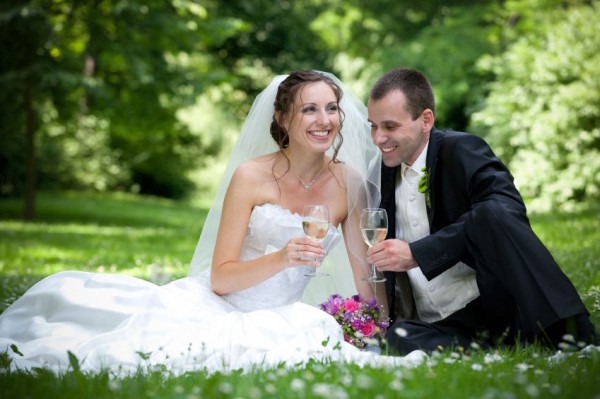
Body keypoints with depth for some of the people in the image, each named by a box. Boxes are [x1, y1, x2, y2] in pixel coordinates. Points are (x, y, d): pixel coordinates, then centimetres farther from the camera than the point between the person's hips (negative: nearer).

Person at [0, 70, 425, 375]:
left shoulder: (349, 184, -1)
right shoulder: (251, 176, -6)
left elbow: (367, 274, 5)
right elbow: (220, 277, -8)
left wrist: (386, 336, -3)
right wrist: (280, 259, -25)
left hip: (271, 320, 2)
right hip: (211, 302, -2)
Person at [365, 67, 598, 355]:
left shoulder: (462, 150, -4)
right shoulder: (387, 171, 16)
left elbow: (507, 208, -25)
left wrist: (416, 254, -29)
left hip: (496, 306, -4)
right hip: (439, 327, 4)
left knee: (492, 213, -33)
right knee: (399, 337, -32)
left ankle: (575, 338, -33)